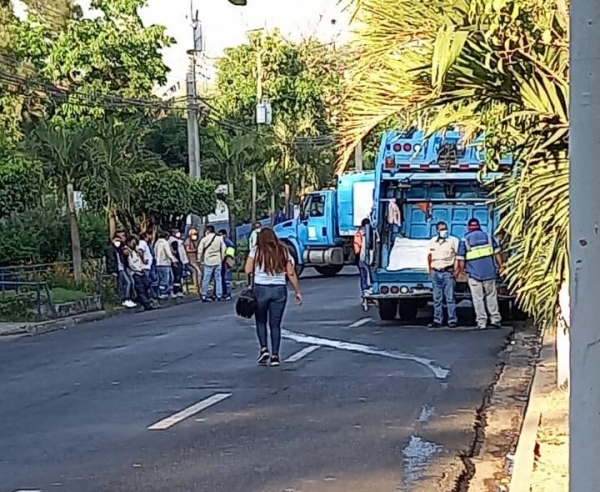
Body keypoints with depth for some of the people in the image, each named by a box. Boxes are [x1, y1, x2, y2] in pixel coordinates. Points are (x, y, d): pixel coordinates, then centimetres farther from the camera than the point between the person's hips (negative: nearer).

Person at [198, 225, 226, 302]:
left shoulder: (204, 239, -4)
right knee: (218, 278, 6)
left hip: (208, 262, -2)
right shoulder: (219, 238, 3)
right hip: (218, 261, 2)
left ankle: (204, 296, 3)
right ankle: (219, 296, 6)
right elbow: (223, 250, 6)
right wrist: (221, 259, 15)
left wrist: (201, 260, 8)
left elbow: (200, 251, -4)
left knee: (206, 279, 2)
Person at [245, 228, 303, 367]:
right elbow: (291, 274, 2)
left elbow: (248, 271, -7)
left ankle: (264, 349, -1)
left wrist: (250, 285, 12)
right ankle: (275, 355, 6)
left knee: (261, 322, 16)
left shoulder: (256, 251, 1)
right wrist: (298, 292, 7)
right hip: (280, 289, 2)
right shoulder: (283, 251, 6)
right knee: (275, 324, 9)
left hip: (260, 289, -2)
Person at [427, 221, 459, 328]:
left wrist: (455, 270, -9)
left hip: (448, 272, -4)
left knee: (450, 297, -6)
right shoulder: (432, 241, 12)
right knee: (437, 299, 6)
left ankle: (452, 320, -4)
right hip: (436, 272, 4)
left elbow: (458, 256, -3)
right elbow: (429, 256, 20)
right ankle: (437, 320, 10)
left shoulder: (453, 240, -1)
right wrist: (430, 269, 13)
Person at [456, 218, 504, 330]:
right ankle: (495, 319, 12)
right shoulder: (488, 237, 8)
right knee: (491, 296, 13)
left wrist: (461, 270, 12)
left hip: (474, 274, -2)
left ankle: (481, 322, 3)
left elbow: (461, 259, -2)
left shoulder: (464, 240, 0)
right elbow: (497, 253, 7)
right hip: (489, 272, 2)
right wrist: (500, 266, 13)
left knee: (478, 299, 3)